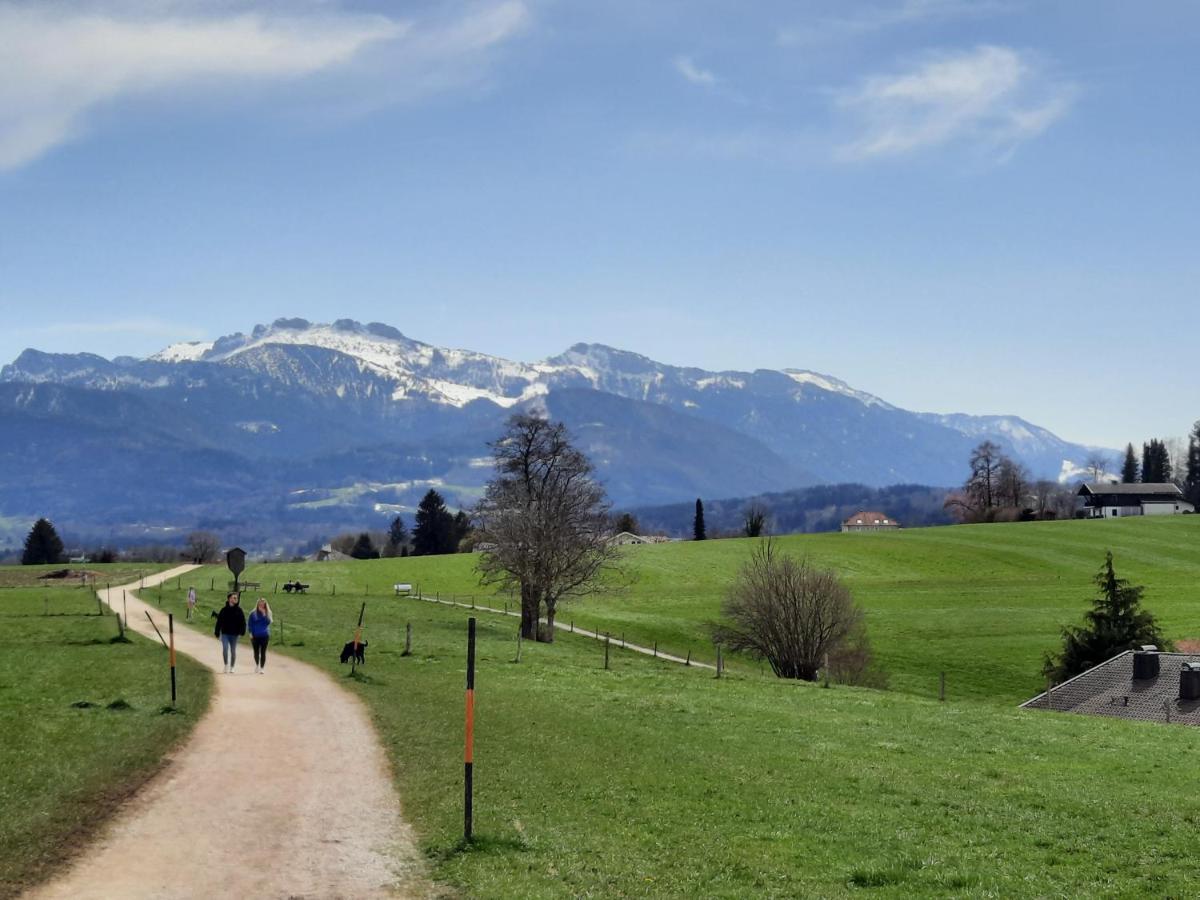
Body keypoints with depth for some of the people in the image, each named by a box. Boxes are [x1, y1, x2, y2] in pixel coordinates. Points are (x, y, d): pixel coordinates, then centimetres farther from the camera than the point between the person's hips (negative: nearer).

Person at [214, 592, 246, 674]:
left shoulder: (238, 610, -1)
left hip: (234, 634, 0)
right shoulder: (224, 610, 0)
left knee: (233, 651, 9)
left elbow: (242, 622, -2)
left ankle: (232, 667, 21)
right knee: (225, 648, -15)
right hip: (225, 633, 0)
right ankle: (226, 665, 0)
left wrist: (242, 632, -14)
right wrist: (217, 632, 2)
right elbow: (219, 621, 4)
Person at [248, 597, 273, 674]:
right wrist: (251, 633, -5)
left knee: (263, 652, -2)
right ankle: (257, 665, 31)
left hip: (265, 635, 0)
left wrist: (264, 614, -17)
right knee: (256, 652, 9)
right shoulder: (253, 614, 1)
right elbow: (250, 624, 3)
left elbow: (268, 622, -10)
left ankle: (262, 668, 2)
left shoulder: (267, 613, 3)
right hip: (255, 636, 0)